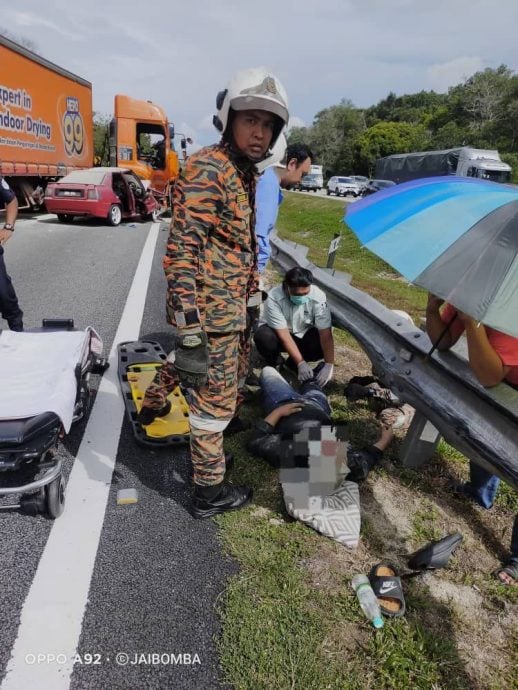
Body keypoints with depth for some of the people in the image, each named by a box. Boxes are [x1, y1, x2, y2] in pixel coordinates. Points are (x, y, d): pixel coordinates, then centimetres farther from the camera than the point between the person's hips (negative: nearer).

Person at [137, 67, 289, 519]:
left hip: (227, 304, 10)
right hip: (212, 309, -10)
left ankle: (152, 407, 57)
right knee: (217, 400, 1)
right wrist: (190, 326, -29)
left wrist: (250, 292, 30)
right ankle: (210, 492, 20)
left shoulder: (245, 173, 15)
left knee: (185, 360, 30)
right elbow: (183, 250, -24)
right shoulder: (207, 169, -16)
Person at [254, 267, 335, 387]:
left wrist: (329, 365, -38)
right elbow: (284, 335, -31)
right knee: (263, 336, -35)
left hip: (303, 336, 2)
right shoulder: (274, 298, -33)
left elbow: (326, 333, -30)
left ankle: (291, 365, -1)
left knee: (322, 344, -29)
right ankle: (272, 365, -2)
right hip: (280, 335, -2)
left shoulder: (318, 297, -28)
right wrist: (301, 362, -38)